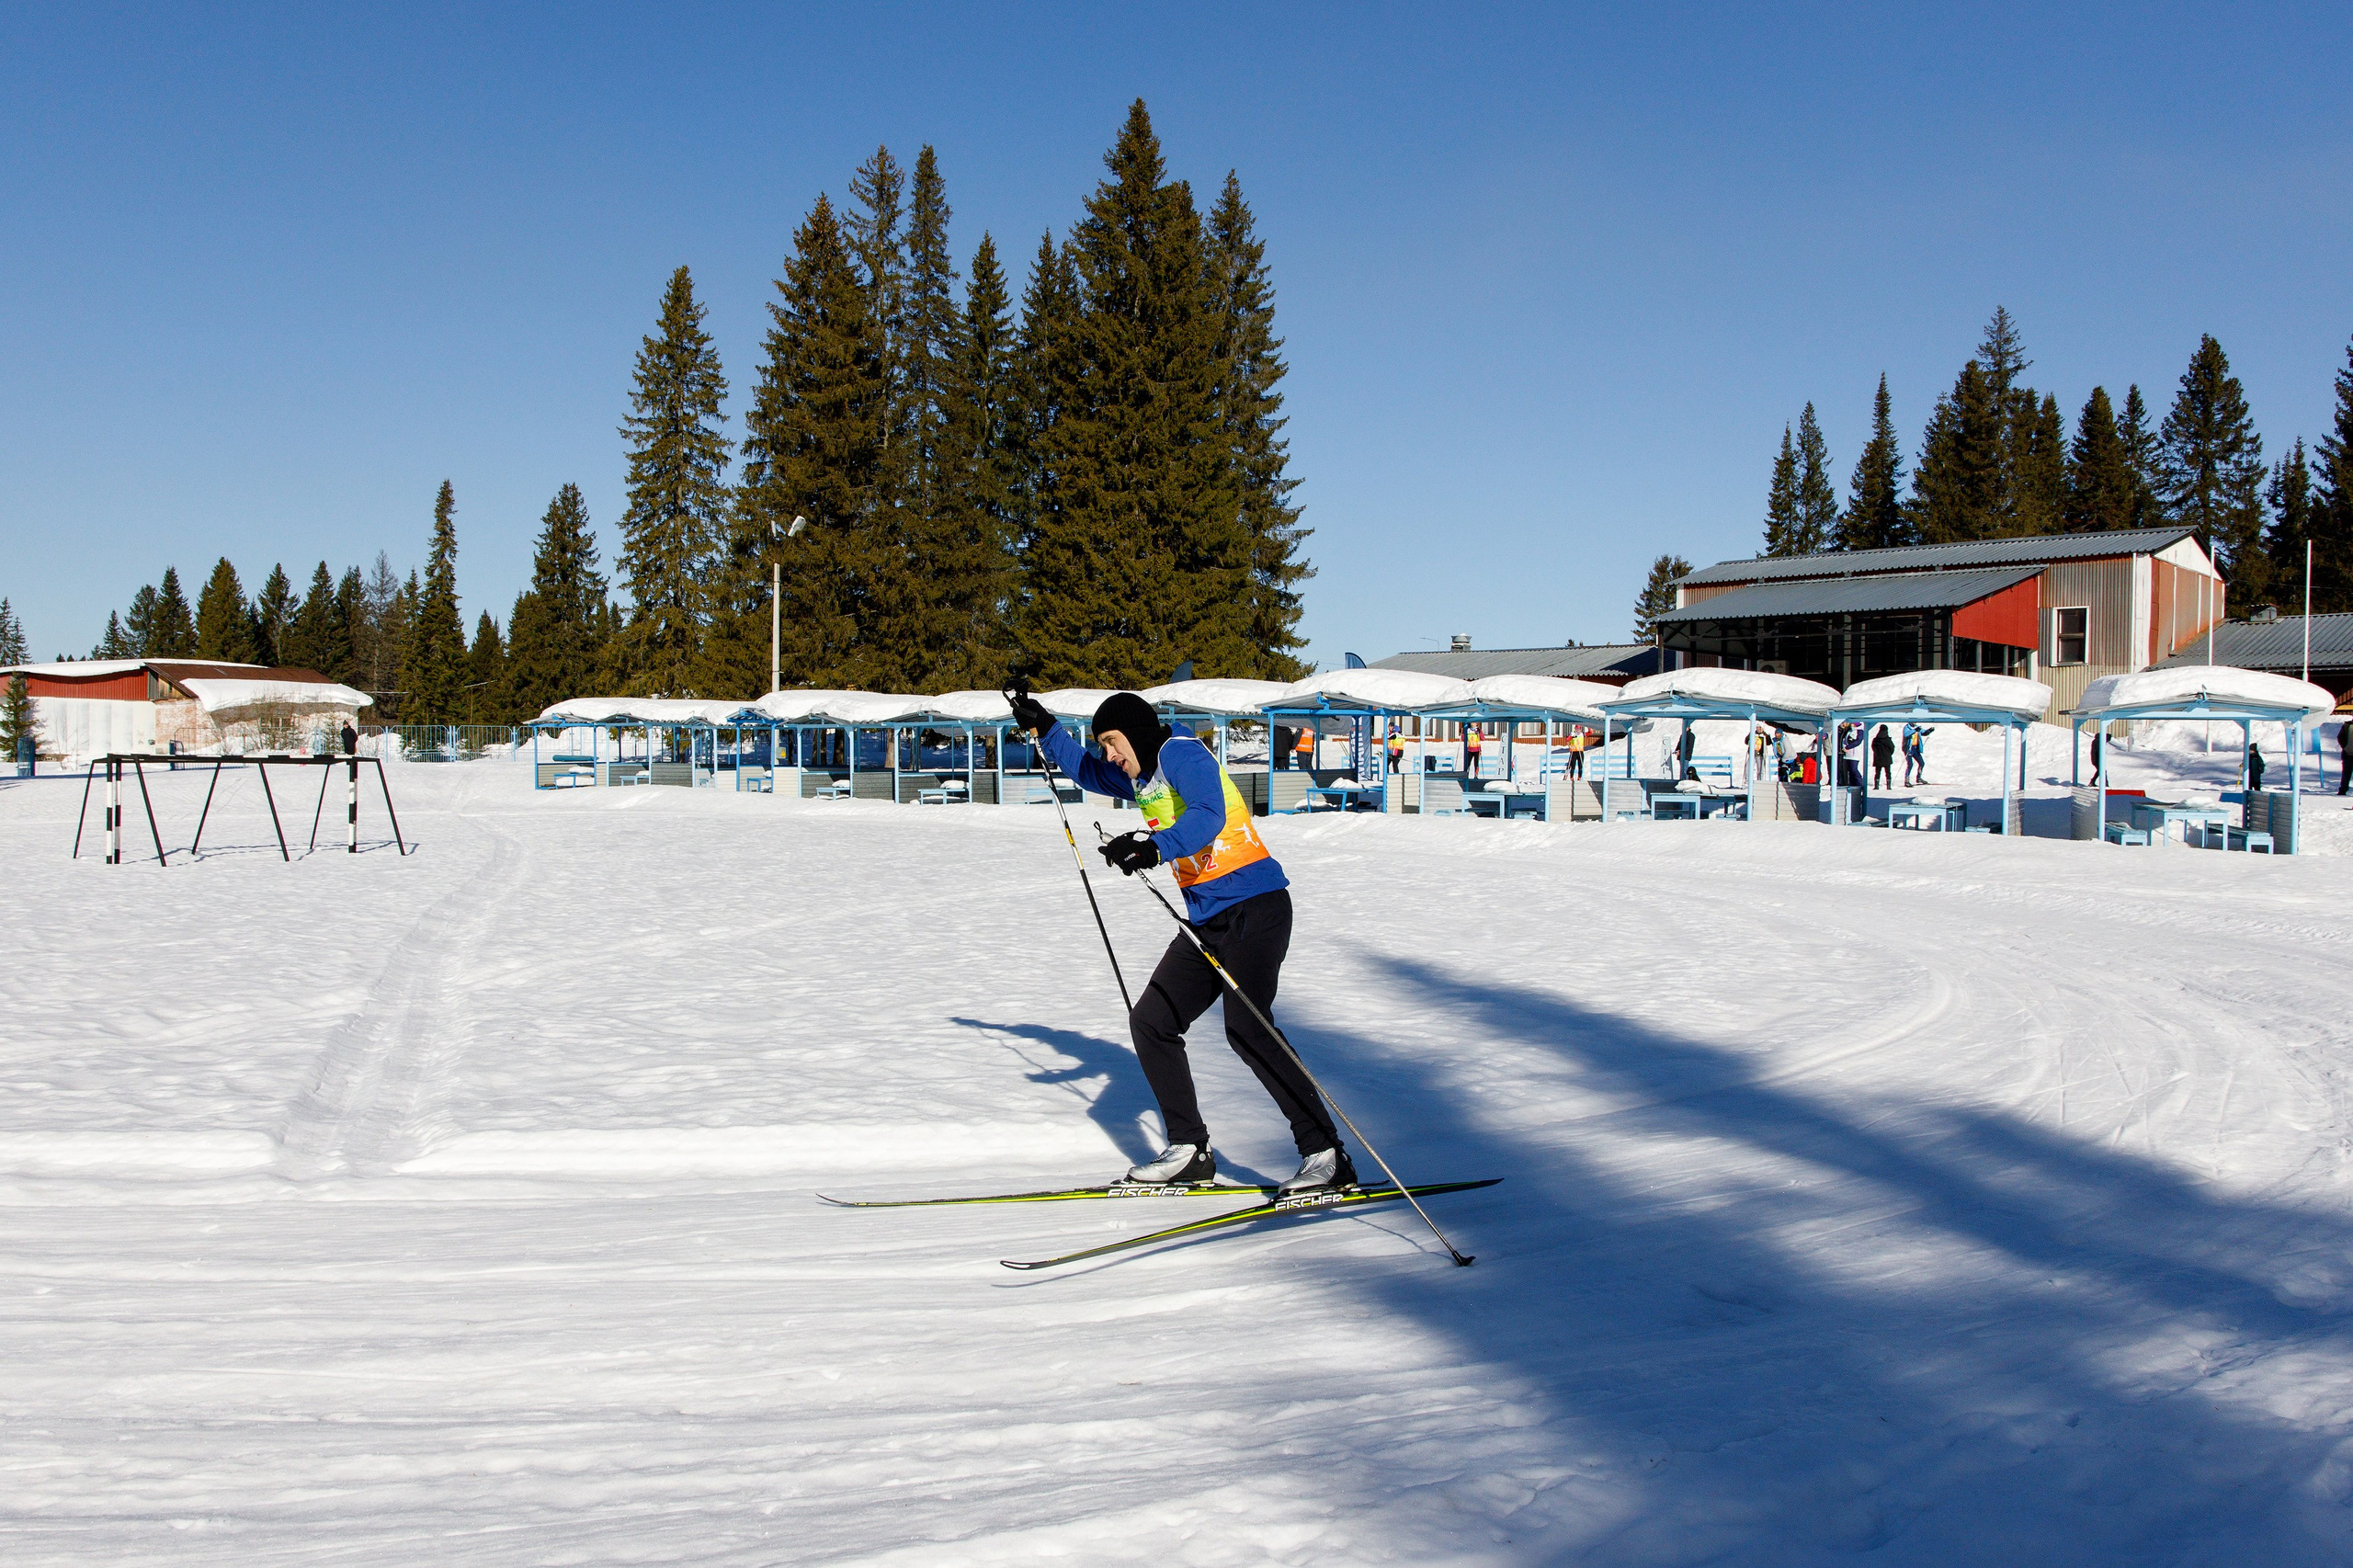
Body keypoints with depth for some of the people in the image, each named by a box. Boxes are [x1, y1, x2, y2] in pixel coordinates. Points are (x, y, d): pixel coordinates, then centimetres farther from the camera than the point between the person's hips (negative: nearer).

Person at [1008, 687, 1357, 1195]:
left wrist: (1154, 847, -41)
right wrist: (1043, 728, 38)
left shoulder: (1180, 753, -8)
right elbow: (1088, 772, 41)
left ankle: (1328, 1157, -17)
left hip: (1253, 906, -10)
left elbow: (1207, 815, -27)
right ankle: (1190, 1151, 13)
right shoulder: (1143, 776, 19)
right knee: (1150, 1022, 6)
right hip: (1208, 921, 10)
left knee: (1247, 1028, -22)